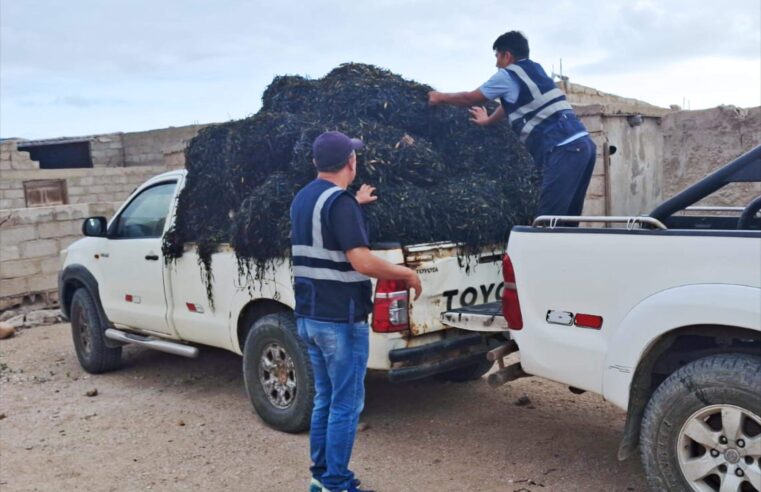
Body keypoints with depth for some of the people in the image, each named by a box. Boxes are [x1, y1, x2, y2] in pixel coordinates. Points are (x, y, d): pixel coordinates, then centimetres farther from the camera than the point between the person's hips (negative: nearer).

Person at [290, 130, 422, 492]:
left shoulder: (303, 199, 12)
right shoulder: (340, 201, -17)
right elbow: (362, 262, -25)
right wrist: (407, 273, -10)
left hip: (309, 317, 9)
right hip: (340, 320, -9)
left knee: (324, 400, 18)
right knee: (346, 405, 1)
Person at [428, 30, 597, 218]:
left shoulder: (508, 75, 2)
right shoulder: (534, 70, 26)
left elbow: (470, 99, 15)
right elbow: (511, 102, 42)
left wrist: (441, 97, 32)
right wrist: (488, 120, 58)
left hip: (564, 149, -9)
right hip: (582, 144, 9)